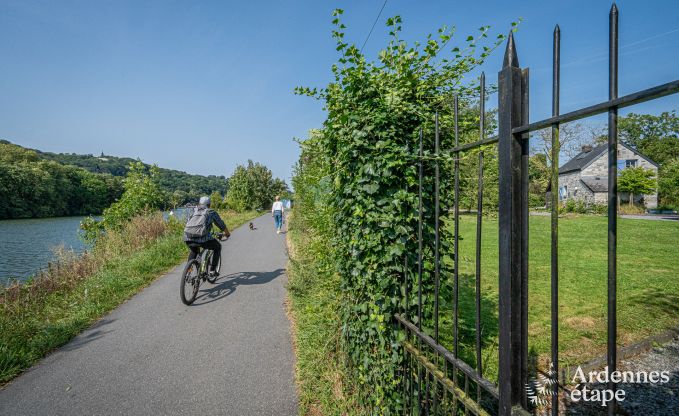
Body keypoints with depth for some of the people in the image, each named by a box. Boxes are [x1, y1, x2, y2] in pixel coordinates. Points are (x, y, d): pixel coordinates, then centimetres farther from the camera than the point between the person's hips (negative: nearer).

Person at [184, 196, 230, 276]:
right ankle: (212, 270, 18)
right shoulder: (212, 212, 18)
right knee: (218, 247, 23)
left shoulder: (194, 211, 28)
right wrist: (227, 233, 46)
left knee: (194, 251, 37)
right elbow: (222, 225, 27)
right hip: (202, 237, -4)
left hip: (187, 238, 5)